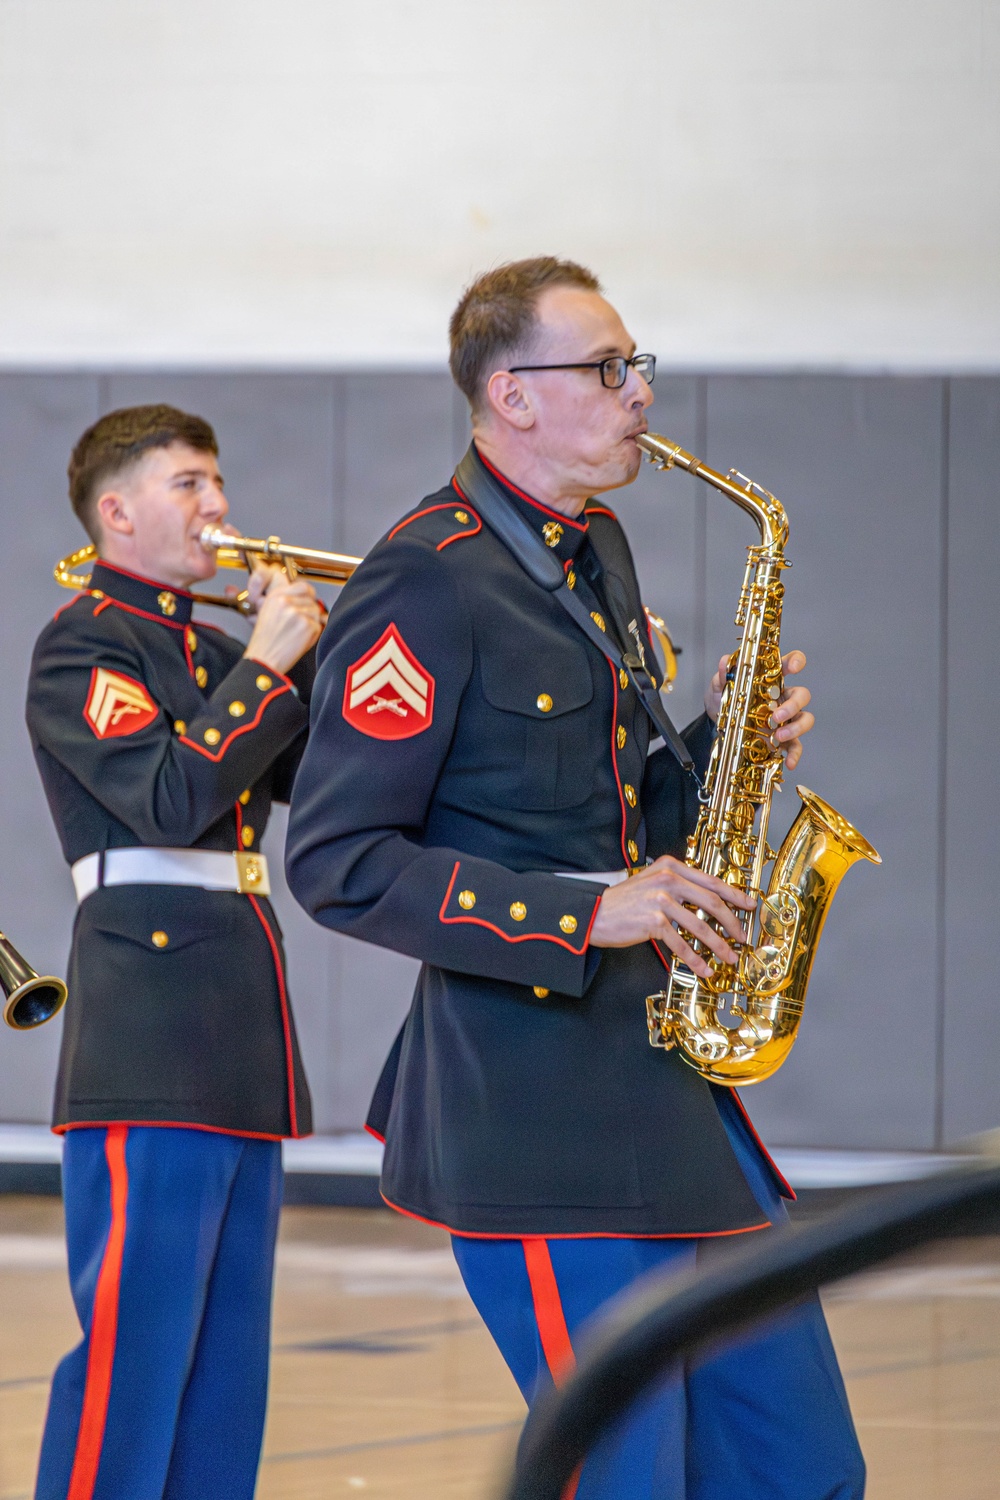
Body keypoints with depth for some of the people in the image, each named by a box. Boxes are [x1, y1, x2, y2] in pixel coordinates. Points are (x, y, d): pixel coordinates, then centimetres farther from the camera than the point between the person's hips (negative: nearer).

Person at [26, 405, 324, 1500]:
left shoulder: (206, 652, 20)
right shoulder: (84, 643, -5)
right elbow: (171, 800, -18)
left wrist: (310, 648, 2)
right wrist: (266, 663, -13)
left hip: (240, 1040, 9)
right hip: (150, 1044, -9)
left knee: (225, 1357, 10)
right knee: (133, 1341, -11)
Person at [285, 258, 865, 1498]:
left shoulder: (594, 552, 16)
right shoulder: (427, 583, -13)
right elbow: (338, 863, -17)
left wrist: (721, 746, 4)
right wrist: (586, 914, -23)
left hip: (662, 1075, 9)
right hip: (535, 1108, -9)